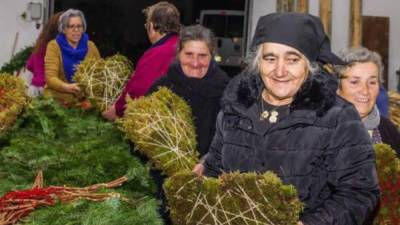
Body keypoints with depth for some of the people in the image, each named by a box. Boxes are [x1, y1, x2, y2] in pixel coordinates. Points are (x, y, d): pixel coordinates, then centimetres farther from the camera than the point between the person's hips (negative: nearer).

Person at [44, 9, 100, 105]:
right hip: (58, 99, -2)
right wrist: (67, 87, -28)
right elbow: (50, 77, -10)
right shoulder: (54, 46, -2)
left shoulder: (90, 46, 7)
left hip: (85, 100, 2)